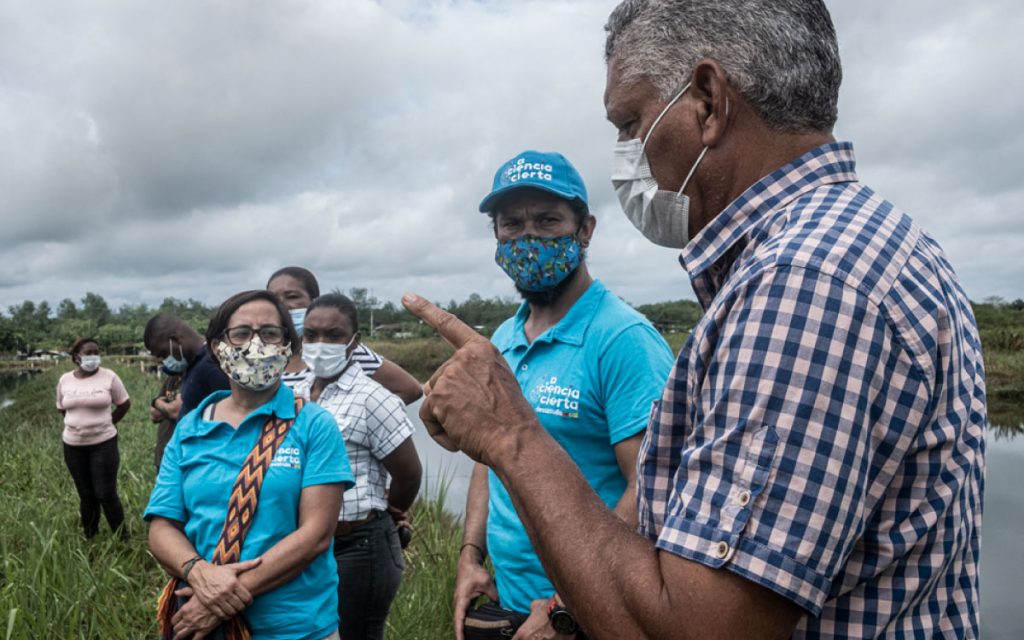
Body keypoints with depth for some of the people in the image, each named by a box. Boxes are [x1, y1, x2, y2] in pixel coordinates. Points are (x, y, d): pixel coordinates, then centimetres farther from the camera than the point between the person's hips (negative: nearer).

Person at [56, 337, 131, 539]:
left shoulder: (109, 377, -8)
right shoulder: (64, 380, 2)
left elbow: (124, 404, 2)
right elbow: (62, 409, 17)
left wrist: (107, 423, 6)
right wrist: (79, 423, 13)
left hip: (104, 443, -3)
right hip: (73, 446, 3)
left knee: (106, 494, -5)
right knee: (86, 495, 12)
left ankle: (122, 538, 8)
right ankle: (90, 537, 25)